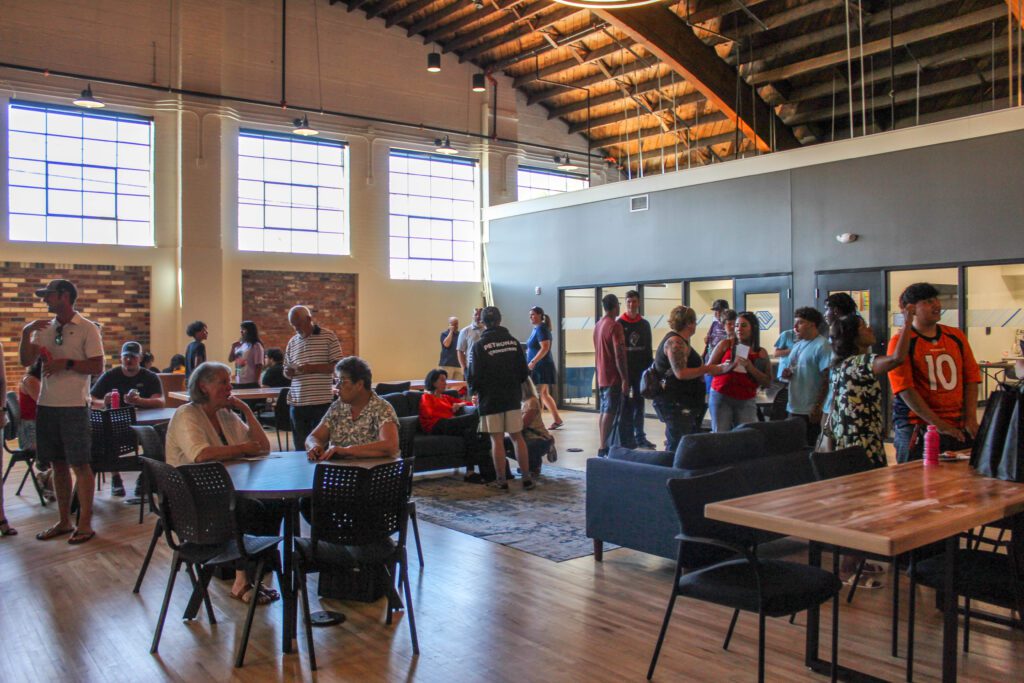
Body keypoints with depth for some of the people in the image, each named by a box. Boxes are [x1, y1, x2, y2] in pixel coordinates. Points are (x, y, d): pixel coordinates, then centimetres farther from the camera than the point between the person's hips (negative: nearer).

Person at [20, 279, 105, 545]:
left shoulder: (87, 329, -4)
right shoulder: (44, 329, 12)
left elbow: (97, 367, -9)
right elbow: (26, 361, 4)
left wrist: (66, 364, -17)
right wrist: (26, 333, -7)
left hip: (74, 406, -6)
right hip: (46, 404, 6)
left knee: (80, 465, -1)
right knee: (58, 464, 12)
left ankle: (85, 523, 7)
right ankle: (64, 521, 22)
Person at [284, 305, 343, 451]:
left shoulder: (328, 337, 0)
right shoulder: (292, 342, 15)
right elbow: (286, 371, 22)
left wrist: (313, 368, -15)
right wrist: (288, 372, -2)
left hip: (321, 401, -4)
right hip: (297, 403, 4)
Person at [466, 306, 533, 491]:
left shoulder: (479, 346, -10)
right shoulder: (514, 342, 1)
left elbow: (473, 376, -10)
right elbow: (524, 372, 3)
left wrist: (473, 390, 11)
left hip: (490, 399, -3)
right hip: (512, 397, 3)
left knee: (497, 440, 3)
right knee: (517, 437, 10)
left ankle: (501, 480, 8)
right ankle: (527, 477, 12)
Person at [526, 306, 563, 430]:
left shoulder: (541, 329, -13)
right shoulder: (537, 329, 15)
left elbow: (545, 348, -22)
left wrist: (533, 362, -24)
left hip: (542, 366, -10)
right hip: (538, 367, 10)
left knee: (539, 395, -7)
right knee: (544, 394, 12)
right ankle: (557, 419, 17)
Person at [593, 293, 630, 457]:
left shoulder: (598, 325, 12)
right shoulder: (615, 326, -15)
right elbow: (619, 355, -19)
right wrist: (625, 379, -18)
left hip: (601, 377, 8)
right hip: (614, 377, -8)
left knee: (604, 411, 12)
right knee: (610, 413, -7)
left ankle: (602, 446, 16)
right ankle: (603, 448, -8)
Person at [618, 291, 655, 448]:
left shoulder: (645, 324, 10)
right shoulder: (619, 324, -2)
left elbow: (649, 349, 13)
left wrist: (649, 368, 6)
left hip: (640, 370, 4)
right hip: (624, 370, -4)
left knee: (640, 405, 10)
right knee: (625, 406, -1)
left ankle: (640, 437, 17)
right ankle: (625, 439, 4)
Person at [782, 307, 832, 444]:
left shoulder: (822, 346, -12)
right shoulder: (797, 345, 13)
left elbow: (827, 379, -16)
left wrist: (818, 406, -20)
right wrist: (787, 374, 1)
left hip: (811, 411, -8)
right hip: (793, 407, 8)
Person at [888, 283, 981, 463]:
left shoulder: (956, 336, 11)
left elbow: (971, 378, 12)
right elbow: (905, 389, -12)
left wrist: (971, 419, 0)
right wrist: (939, 425, -16)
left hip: (958, 429, 5)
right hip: (916, 431, -5)